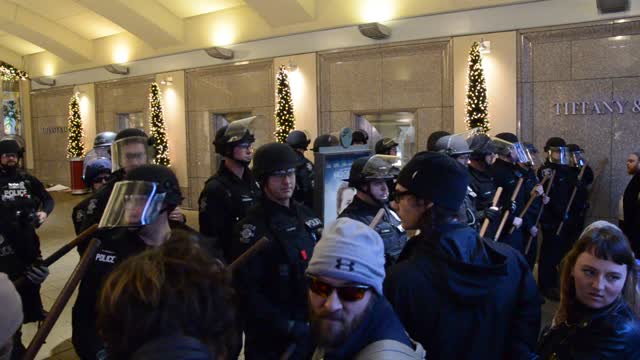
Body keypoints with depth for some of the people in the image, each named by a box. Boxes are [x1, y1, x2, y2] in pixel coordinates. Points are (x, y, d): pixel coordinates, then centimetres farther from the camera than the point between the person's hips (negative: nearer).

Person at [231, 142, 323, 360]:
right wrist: (287, 326, -20)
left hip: (312, 330, 6)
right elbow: (247, 293, -19)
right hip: (271, 340, -6)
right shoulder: (251, 228, -15)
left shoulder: (306, 215, 6)